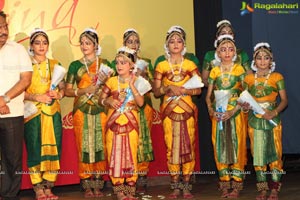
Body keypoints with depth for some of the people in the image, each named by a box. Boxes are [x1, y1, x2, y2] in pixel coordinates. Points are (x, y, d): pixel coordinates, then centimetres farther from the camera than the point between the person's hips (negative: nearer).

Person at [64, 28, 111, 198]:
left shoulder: (104, 63, 9)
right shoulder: (75, 65, 8)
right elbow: (68, 91, 5)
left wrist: (104, 82, -8)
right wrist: (84, 90, -11)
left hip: (100, 110, 0)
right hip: (81, 111, 0)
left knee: (100, 145, -1)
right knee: (84, 146, -2)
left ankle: (98, 184, 7)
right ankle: (87, 186, 4)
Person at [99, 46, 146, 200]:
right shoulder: (111, 81, 4)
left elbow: (141, 102, -12)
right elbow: (101, 99, 11)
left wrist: (131, 85, -18)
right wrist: (108, 102, -11)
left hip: (131, 123, -1)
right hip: (114, 123, 1)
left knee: (131, 155, 2)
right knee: (115, 155, -1)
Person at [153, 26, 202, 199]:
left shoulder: (190, 65, 7)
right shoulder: (161, 66, 7)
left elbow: (198, 89, 3)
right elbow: (156, 91, 4)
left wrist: (184, 90, -14)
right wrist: (168, 88, -14)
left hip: (187, 110, 0)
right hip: (169, 111, 0)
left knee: (188, 146, -2)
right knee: (171, 147, -1)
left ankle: (187, 185, 6)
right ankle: (175, 186, 8)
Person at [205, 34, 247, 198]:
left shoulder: (239, 69, 1)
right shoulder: (215, 71, 8)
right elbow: (208, 95, 7)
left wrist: (232, 111, -17)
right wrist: (211, 110, -11)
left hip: (236, 112, -2)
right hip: (219, 114, 2)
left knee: (236, 145, -2)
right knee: (220, 146, 3)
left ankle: (236, 185, 4)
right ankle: (225, 183, 11)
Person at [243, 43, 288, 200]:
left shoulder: (277, 77, 0)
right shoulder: (249, 78, 7)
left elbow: (284, 100, -2)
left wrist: (274, 112, -17)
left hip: (272, 120, -2)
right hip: (255, 120, 2)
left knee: (274, 153, -1)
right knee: (258, 155, 3)